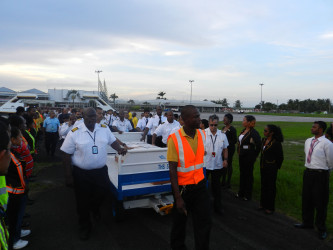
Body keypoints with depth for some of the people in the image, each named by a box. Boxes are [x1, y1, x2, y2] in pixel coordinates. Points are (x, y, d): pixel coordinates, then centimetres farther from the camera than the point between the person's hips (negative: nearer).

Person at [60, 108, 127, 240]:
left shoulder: (104, 129, 0)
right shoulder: (75, 132, -10)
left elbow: (113, 141, 13)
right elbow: (67, 155, -7)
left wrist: (119, 149, -10)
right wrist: (69, 176, -8)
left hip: (101, 171, 2)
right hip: (81, 173, -2)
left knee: (102, 193, 12)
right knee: (83, 201, 11)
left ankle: (94, 208, 49)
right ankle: (85, 227, 36)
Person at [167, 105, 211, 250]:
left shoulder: (202, 134, -1)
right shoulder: (174, 139, -18)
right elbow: (172, 170, -17)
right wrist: (178, 198, -17)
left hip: (200, 185, 4)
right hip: (182, 187, -4)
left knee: (204, 223, 6)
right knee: (179, 223, 15)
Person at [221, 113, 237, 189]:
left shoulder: (232, 129, -13)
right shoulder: (223, 128, 10)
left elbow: (234, 140, -14)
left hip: (230, 149, -7)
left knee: (228, 164, 2)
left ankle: (228, 183, 14)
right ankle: (223, 181, 24)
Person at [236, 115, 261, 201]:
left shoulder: (253, 133, -19)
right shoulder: (243, 131, 6)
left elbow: (259, 145, -22)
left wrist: (255, 155, -13)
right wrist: (239, 152, 12)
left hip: (249, 157, -8)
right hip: (242, 155, 8)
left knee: (248, 175, 5)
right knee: (242, 173, 17)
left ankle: (248, 195, 21)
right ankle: (241, 193, 31)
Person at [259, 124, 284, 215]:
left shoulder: (276, 143, -18)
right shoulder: (264, 140, 4)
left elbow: (280, 157, -10)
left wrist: (276, 167, -1)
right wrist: (261, 164, 15)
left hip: (271, 168, -7)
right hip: (263, 167, 7)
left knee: (271, 187, 5)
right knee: (263, 185, 16)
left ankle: (270, 207, 17)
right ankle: (263, 204, 30)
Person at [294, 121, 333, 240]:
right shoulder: (308, 141, 5)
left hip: (321, 174, -6)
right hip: (308, 173, 7)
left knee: (320, 203, 7)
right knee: (306, 199, 18)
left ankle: (321, 229, 27)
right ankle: (307, 222, 38)